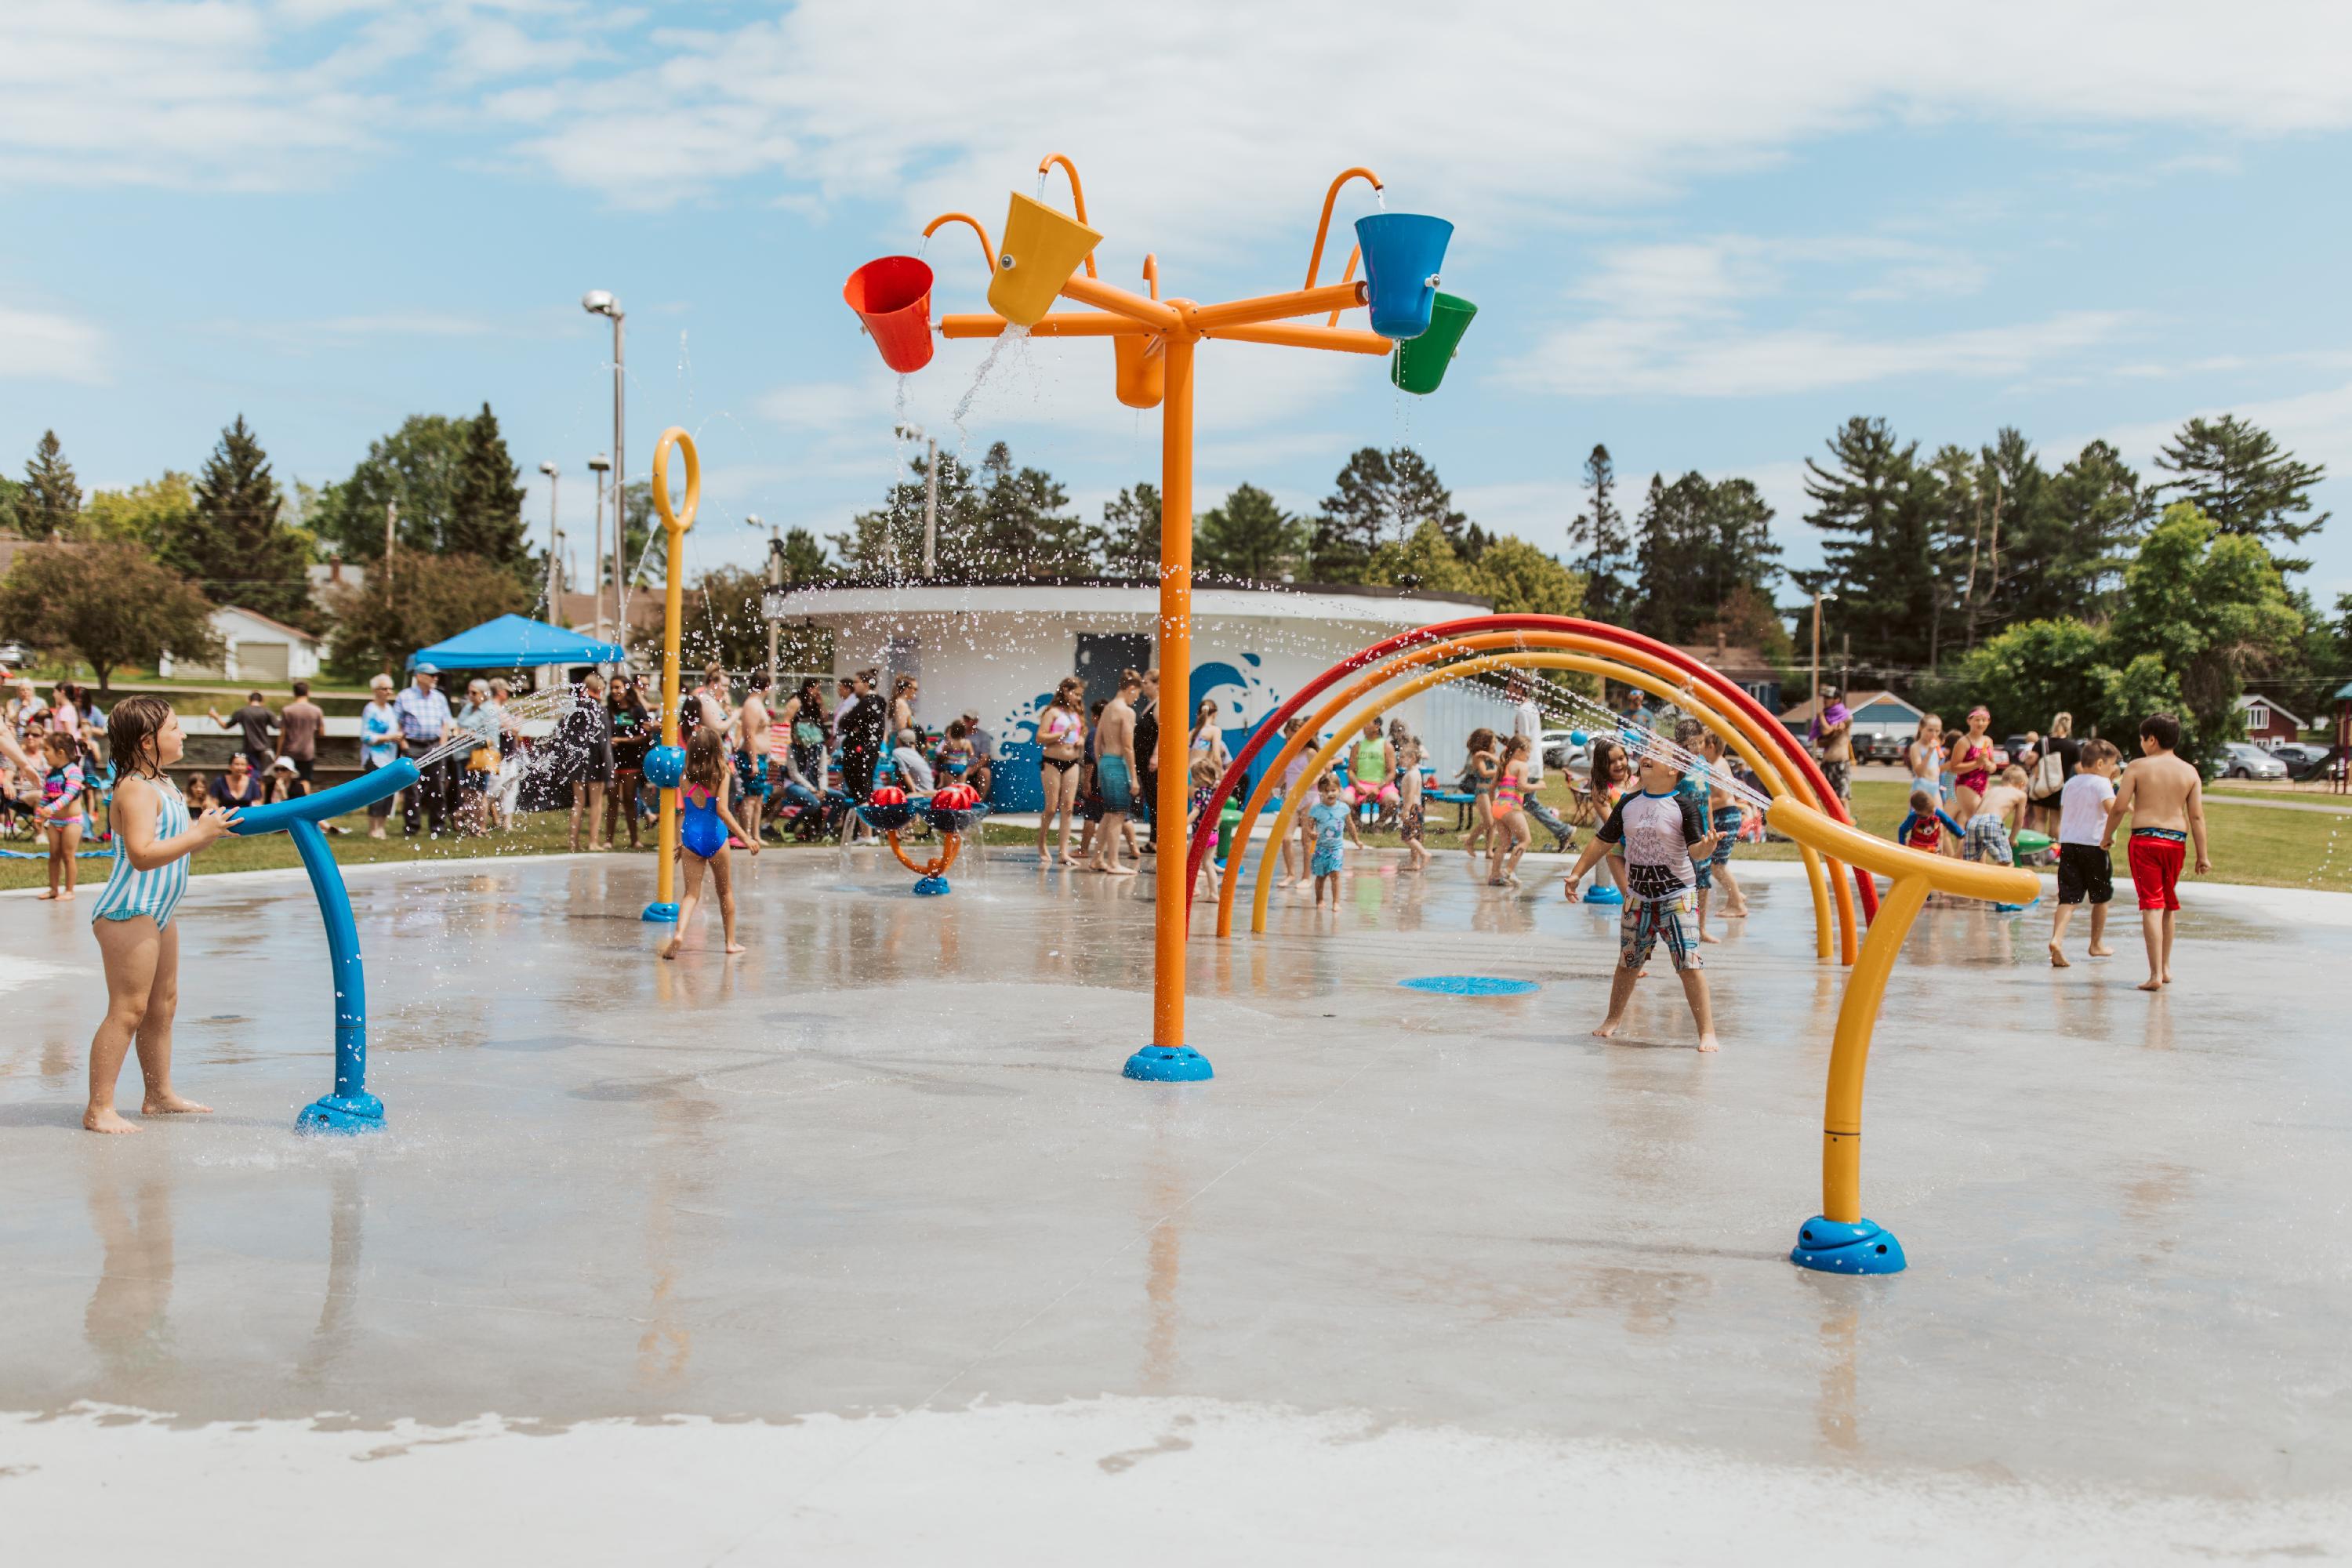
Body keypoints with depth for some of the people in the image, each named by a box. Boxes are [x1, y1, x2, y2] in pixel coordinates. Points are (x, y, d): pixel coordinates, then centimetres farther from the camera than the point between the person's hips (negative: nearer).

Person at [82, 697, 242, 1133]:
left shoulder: (160, 785, 15)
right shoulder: (136, 790, -17)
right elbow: (142, 854, -27)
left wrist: (207, 830, 4)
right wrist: (199, 835, -25)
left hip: (157, 913, 11)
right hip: (128, 913, -11)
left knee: (163, 1005, 17)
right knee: (129, 1010, -10)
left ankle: (160, 1094, 28)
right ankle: (99, 1108, -7)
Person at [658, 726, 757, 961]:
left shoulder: (685, 777, 3)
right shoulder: (720, 776, -8)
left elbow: (682, 811, 10)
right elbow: (722, 810, -16)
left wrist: (679, 842, 21)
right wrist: (745, 838, -14)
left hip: (690, 837, 2)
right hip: (714, 836, -2)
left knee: (691, 892, 3)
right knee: (725, 890, 16)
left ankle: (679, 933, -22)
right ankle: (731, 941, 23)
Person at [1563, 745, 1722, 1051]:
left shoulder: (1685, 806, -9)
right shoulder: (1629, 803, 5)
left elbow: (1696, 850, -18)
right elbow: (1602, 842, 12)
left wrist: (1706, 847, -41)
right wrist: (1576, 874, 8)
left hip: (1676, 895, -5)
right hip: (1638, 897, 5)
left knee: (1689, 962, -12)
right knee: (1628, 962, 15)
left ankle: (1707, 1032, -8)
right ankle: (1614, 1019, 35)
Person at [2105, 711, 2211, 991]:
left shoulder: (2138, 768, -4)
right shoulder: (2189, 772, 5)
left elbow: (2119, 807, -7)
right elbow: (2197, 816, 2)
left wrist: (2107, 835, 9)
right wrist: (2202, 855, 5)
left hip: (2144, 840, -4)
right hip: (2176, 842, 4)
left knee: (2152, 905, -5)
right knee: (2169, 903, 20)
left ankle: (2156, 974, -12)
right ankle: (2166, 967, 29)